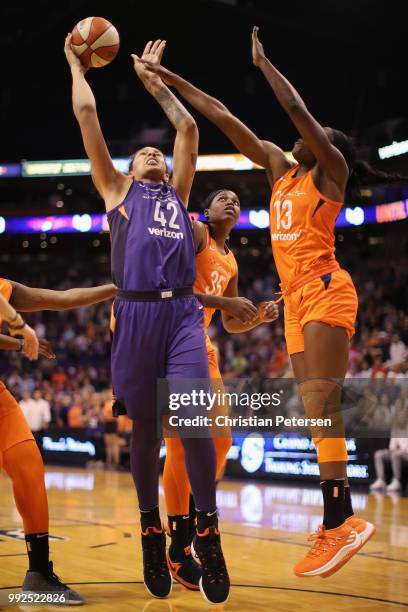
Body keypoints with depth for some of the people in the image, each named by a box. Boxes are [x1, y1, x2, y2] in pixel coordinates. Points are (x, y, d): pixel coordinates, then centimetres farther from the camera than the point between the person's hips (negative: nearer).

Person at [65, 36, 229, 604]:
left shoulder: (177, 192, 25)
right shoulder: (116, 190, 19)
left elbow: (188, 127, 29)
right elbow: (87, 114, 17)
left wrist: (152, 79, 37)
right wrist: (76, 63, 28)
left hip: (182, 312, 1)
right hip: (135, 313, -1)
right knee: (144, 428, 4)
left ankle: (208, 531, -3)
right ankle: (152, 531, 19)